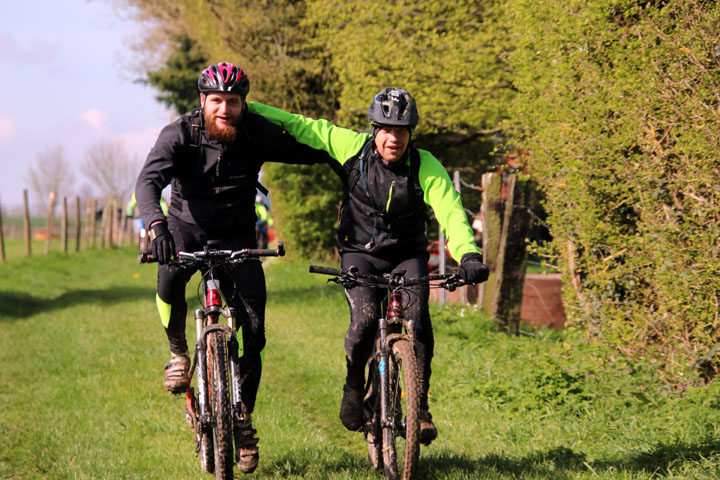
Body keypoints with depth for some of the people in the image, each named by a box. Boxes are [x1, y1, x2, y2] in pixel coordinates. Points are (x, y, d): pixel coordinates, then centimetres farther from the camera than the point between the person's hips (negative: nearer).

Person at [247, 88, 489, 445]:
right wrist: (247, 109, 1)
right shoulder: (354, 148, -11)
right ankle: (354, 386, 7)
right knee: (365, 320, -23)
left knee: (417, 317, -24)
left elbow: (451, 212, -26)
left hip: (407, 255, 0)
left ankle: (420, 407, -12)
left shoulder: (426, 167, -14)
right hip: (360, 253, 0)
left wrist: (468, 255, -43)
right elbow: (303, 127, -1)